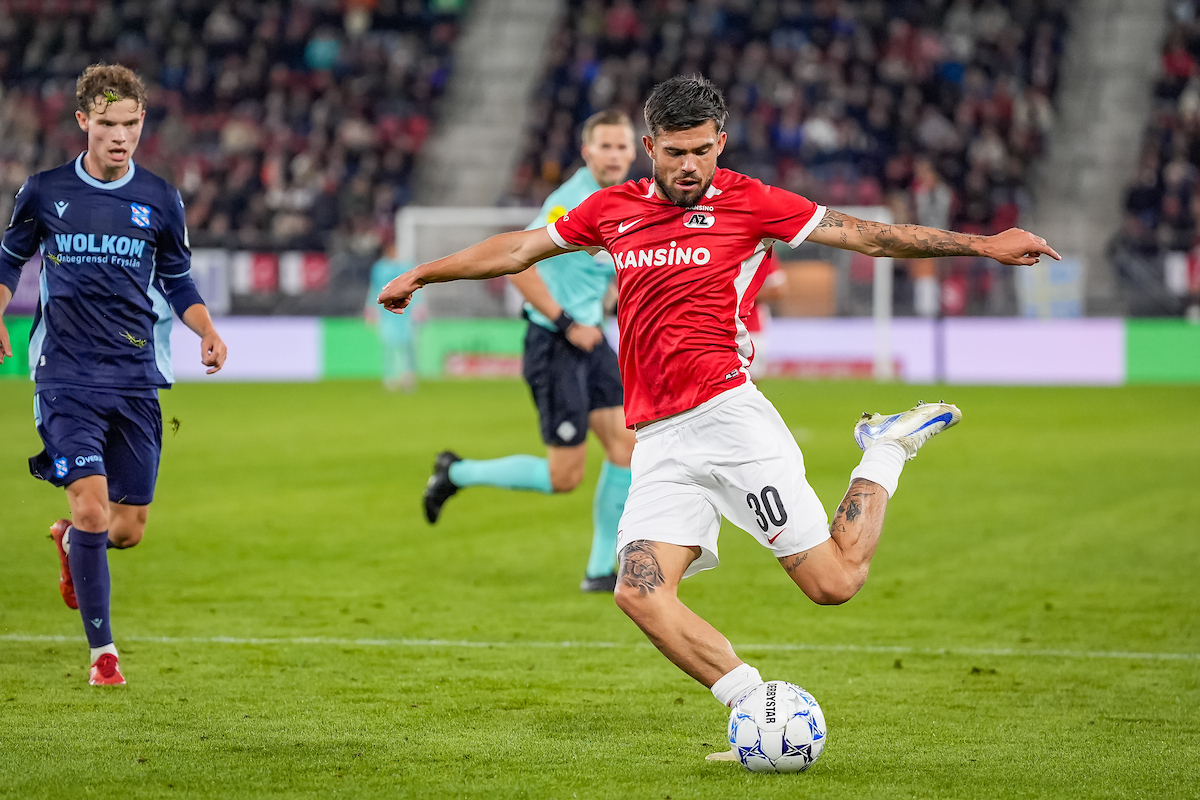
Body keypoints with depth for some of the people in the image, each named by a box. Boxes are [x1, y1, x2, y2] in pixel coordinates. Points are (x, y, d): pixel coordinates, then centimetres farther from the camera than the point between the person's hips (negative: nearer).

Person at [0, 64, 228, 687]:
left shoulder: (159, 201, 4)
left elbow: (177, 280, 16)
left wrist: (207, 331, -2)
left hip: (136, 377, 2)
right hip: (66, 376, -2)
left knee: (128, 530, 5)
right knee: (91, 507, -17)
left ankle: (70, 542, 42)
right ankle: (102, 650, -4)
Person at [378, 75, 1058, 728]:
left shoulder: (747, 202, 3)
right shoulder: (613, 209, 15)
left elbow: (868, 235, 4)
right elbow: (520, 248, 29)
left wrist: (983, 244, -2)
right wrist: (423, 274, 35)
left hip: (727, 413, -4)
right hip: (659, 440, 4)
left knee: (834, 581, -9)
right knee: (641, 592, -17)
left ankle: (884, 455, 19)